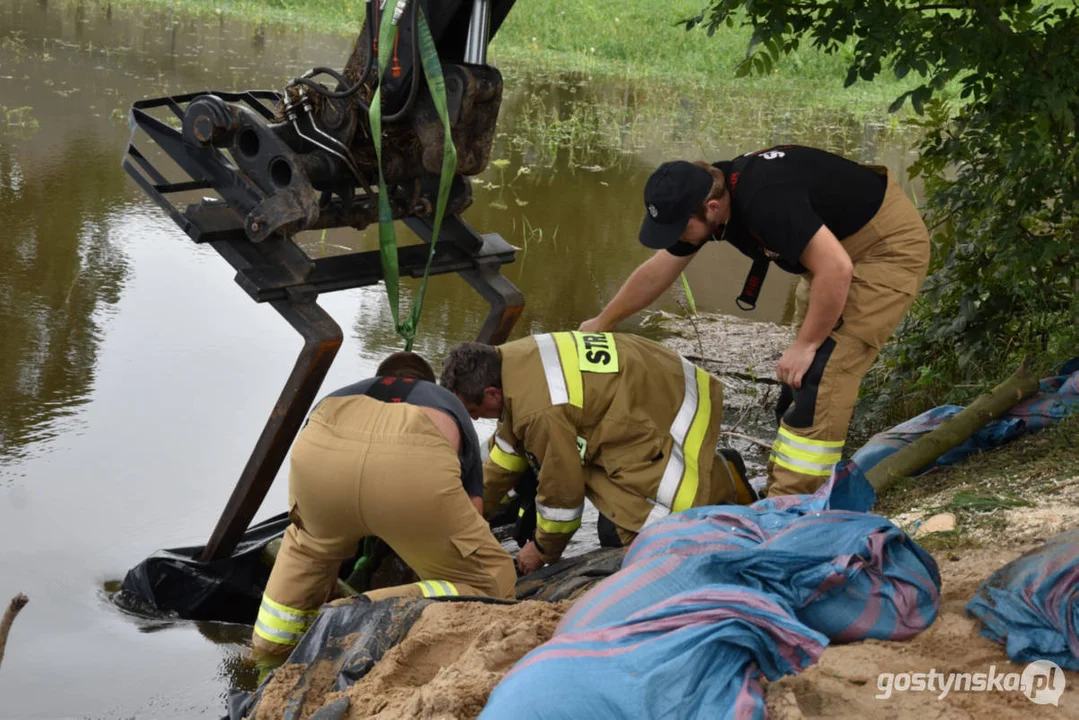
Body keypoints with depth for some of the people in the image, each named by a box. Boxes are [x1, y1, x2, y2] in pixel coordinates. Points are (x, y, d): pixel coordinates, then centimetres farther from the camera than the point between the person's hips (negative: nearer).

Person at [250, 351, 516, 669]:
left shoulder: (340, 397, 46)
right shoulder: (450, 406, 43)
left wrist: (324, 595, 70)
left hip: (320, 451, 3)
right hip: (415, 463, -3)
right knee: (492, 588, 15)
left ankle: (271, 647, 34)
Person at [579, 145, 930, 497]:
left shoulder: (765, 199, -35)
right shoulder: (703, 194, -6)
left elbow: (836, 269, -36)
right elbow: (656, 272, 8)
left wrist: (806, 345, -25)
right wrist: (600, 324, 17)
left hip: (890, 245, -10)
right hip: (838, 245, 10)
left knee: (821, 372, -17)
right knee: (799, 375, 12)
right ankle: (780, 489, 20)